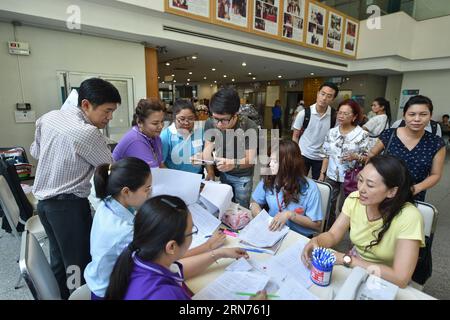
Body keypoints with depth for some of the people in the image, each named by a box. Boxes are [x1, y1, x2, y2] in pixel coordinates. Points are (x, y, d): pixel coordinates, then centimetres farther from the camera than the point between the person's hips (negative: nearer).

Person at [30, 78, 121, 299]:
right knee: (79, 264, 6)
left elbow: (35, 152, 17)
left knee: (59, 261, 22)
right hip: (69, 205, -9)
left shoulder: (48, 117, 2)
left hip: (43, 200, 9)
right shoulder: (87, 133, -23)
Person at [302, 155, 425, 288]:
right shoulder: (355, 199, -13)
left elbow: (401, 278, -28)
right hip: (353, 267, 4)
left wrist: (345, 259, -25)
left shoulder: (408, 217, -25)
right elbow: (333, 235, -6)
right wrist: (315, 241, -27)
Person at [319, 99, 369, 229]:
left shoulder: (362, 134, -10)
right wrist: (322, 173, 6)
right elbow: (326, 154, 7)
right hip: (331, 176, 4)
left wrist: (355, 157, -26)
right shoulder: (332, 132, 2)